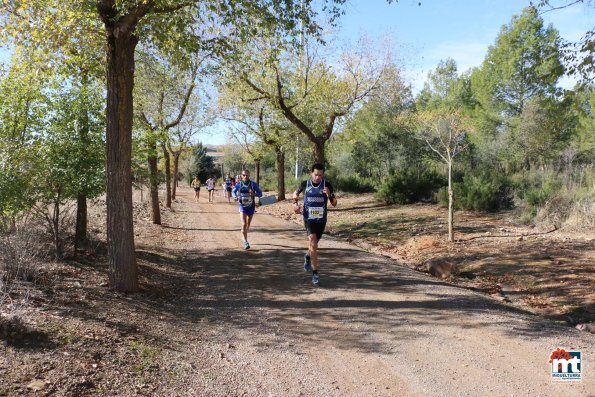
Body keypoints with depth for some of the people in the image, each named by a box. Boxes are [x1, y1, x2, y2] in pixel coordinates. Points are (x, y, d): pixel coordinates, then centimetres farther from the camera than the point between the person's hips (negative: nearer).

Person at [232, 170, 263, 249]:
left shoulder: (253, 184, -9)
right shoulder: (238, 184, -6)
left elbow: (260, 194, -8)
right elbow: (233, 191, 9)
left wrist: (254, 193, -30)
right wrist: (235, 197, -13)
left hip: (251, 206, 1)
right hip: (242, 206, -1)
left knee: (248, 224, 18)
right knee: (244, 224, -17)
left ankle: (245, 235, 46)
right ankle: (245, 242, -13)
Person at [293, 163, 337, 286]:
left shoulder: (327, 185, -8)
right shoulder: (305, 184, -6)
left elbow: (334, 204, -8)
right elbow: (296, 193, 14)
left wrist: (329, 195, -27)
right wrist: (295, 203, -5)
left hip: (321, 220, 2)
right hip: (309, 219, -2)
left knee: (314, 244, 19)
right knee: (313, 244, -18)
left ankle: (308, 257, 54)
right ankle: (315, 273, -10)